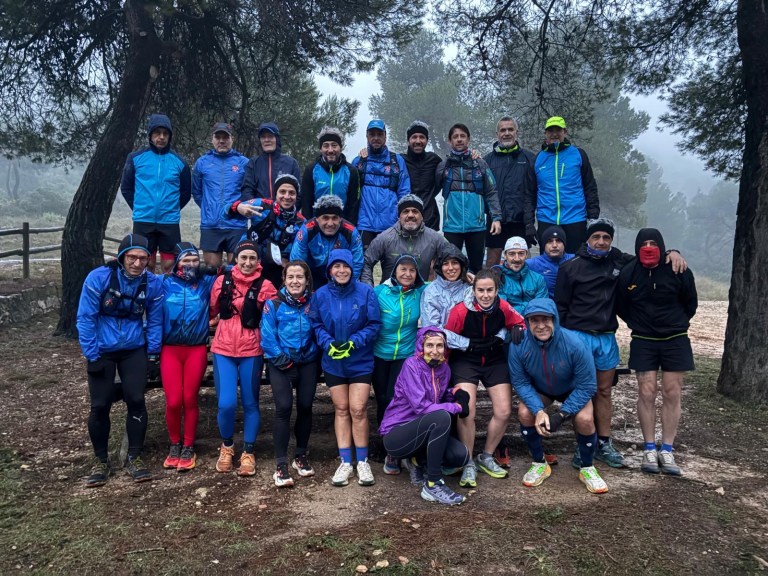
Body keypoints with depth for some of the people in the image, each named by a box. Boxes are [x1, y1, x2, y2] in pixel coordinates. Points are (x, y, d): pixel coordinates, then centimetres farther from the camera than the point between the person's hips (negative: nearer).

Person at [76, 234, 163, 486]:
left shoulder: (153, 283, -10)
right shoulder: (98, 278, -16)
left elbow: (155, 321, -1)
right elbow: (85, 318, -12)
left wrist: (153, 356, -1)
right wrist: (92, 356, -13)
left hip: (134, 350, 1)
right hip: (102, 351, -1)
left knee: (136, 401, -5)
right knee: (100, 406, 1)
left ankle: (134, 457, 11)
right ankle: (101, 461, 19)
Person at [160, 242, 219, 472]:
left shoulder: (206, 282, 3)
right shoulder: (166, 284, 3)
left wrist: (215, 269, -6)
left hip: (197, 350, 0)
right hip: (170, 350, 0)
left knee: (190, 399, 2)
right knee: (173, 401, -4)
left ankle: (188, 447, 18)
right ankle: (175, 445, 20)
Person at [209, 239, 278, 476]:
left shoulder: (265, 286, -3)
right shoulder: (223, 281, 3)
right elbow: (213, 310, 16)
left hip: (252, 352, -1)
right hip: (223, 350, 1)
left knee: (250, 403, 8)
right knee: (226, 404, -6)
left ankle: (248, 453, 23)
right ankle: (227, 446, 21)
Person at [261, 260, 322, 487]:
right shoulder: (273, 304, -6)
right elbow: (267, 336, -9)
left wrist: (315, 351, -7)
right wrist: (280, 358, -14)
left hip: (307, 362, 3)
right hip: (281, 364, -2)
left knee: (305, 406, 7)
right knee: (283, 407, -12)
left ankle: (301, 456, 26)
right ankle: (281, 464, -3)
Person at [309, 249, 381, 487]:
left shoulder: (365, 292, -10)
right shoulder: (320, 295, -3)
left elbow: (374, 324, -8)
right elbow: (316, 325, 1)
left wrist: (353, 343, -19)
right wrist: (329, 344, -16)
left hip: (360, 361, -2)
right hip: (333, 361, 2)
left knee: (358, 410, -4)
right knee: (341, 410, 8)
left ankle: (362, 462, 11)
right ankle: (345, 462, 16)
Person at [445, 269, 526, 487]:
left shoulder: (503, 308, -12)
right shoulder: (461, 310, -21)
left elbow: (521, 323, 7)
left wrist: (517, 330, -16)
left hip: (495, 361, 4)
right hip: (465, 361, -3)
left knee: (504, 412, 0)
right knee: (466, 412, -15)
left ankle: (486, 457, 23)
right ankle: (468, 464, 5)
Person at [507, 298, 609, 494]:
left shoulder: (574, 344, -35)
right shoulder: (518, 345, -30)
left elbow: (586, 386, -25)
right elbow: (520, 382, -18)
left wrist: (561, 415, -30)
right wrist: (538, 411, -32)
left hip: (572, 389, -1)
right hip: (538, 389, 2)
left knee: (584, 418, -27)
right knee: (525, 413, -25)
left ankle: (587, 469, 3)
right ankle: (539, 464, 2)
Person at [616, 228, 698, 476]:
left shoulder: (679, 271, -8)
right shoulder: (628, 273, -6)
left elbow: (690, 303, 8)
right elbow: (621, 306, 9)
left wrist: (676, 325, 11)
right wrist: (640, 325, 8)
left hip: (675, 341, 0)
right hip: (643, 342, 0)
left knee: (672, 394, 2)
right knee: (646, 393, -2)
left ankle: (667, 451, 11)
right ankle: (649, 449, 8)